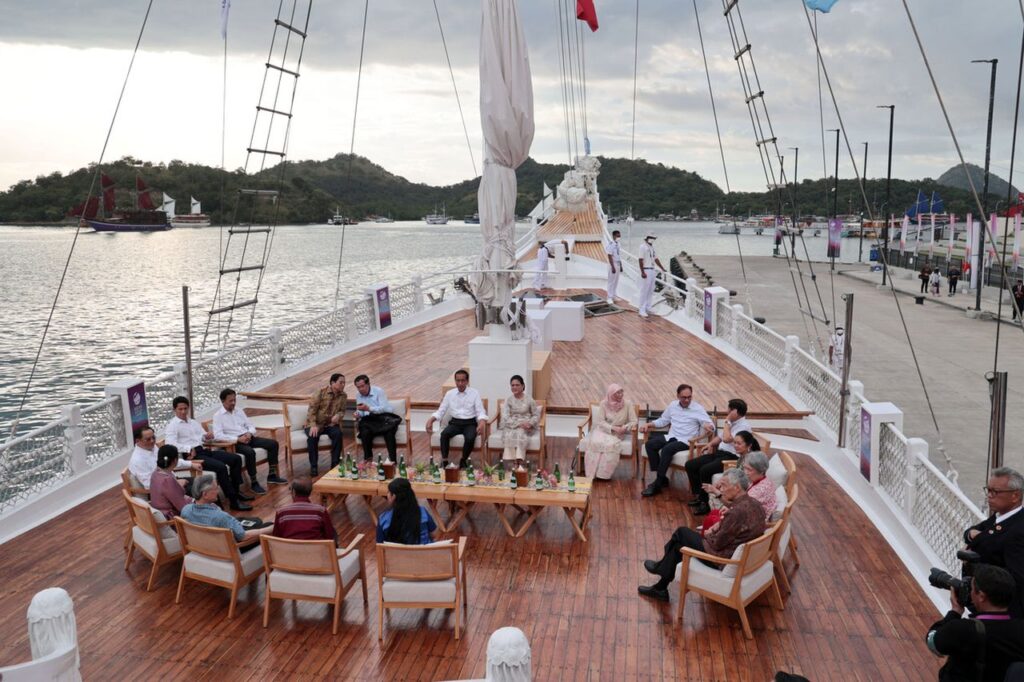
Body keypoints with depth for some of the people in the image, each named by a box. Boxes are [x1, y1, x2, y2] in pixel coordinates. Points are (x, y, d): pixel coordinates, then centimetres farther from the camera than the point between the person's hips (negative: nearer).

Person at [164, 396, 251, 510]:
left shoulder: (193, 422, 21)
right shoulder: (172, 425, -2)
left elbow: (204, 436, 24)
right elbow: (170, 444, -18)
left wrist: (208, 436, -1)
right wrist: (189, 449, -26)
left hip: (204, 450, 8)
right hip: (192, 455, -8)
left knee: (236, 459, -3)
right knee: (221, 467, -29)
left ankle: (236, 491, 7)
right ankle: (233, 501, -24)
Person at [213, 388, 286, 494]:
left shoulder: (239, 411, 16)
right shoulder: (218, 416, -3)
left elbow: (250, 426, 17)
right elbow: (218, 435, -16)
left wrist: (249, 433, -8)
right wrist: (238, 439, -22)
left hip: (248, 438, 7)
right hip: (234, 442, -7)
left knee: (273, 443, -9)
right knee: (250, 452, -37)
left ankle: (272, 475, -2)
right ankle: (253, 483, -24)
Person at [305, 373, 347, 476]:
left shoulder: (343, 396, 0)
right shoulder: (320, 392, -11)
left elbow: (342, 411, 7)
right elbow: (312, 409, -13)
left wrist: (338, 415, -20)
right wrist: (313, 425, -27)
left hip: (331, 424, 2)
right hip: (316, 424, -2)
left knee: (338, 434, -30)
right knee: (313, 436, -33)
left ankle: (335, 464, -18)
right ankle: (313, 466, -18)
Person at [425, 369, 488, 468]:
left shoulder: (475, 393, 0)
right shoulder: (449, 394, 6)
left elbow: (481, 412, -4)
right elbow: (441, 411, 7)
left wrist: (482, 422, -27)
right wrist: (430, 419, -13)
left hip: (470, 423, -2)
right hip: (455, 422, 2)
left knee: (470, 438, -33)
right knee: (444, 434, -30)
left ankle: (463, 461, -8)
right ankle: (445, 461, -19)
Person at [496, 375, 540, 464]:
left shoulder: (529, 400, 5)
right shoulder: (508, 400, 5)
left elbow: (536, 415, 8)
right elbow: (505, 417, -5)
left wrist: (530, 424, -13)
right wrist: (519, 424, -19)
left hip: (526, 427, -1)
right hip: (511, 426, 1)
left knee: (520, 433, -35)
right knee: (509, 434, -34)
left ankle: (519, 461, -43)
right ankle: (507, 461, -41)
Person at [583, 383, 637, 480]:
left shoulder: (627, 404, -4)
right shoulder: (603, 404, -4)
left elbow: (633, 421, -4)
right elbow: (600, 421, -8)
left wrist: (625, 428, -24)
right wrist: (613, 428, -22)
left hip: (618, 433, 0)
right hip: (603, 430, 0)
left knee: (611, 444, -34)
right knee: (596, 442, -33)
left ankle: (603, 473, -24)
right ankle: (593, 473, -23)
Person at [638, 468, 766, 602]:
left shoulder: (738, 512, -31)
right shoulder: (754, 503, -2)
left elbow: (717, 543, -21)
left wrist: (709, 534, -1)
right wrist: (719, 525, -1)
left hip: (724, 561, -9)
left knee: (681, 533, 8)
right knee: (679, 543, 17)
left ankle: (661, 567, 34)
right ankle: (660, 588, 32)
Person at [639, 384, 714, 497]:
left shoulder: (698, 409, -3)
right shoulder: (673, 405, 12)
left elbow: (711, 425, -9)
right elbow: (663, 421, 22)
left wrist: (708, 426, -34)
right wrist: (649, 424, 5)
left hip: (686, 441, -5)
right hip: (671, 437, 6)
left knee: (667, 449, -33)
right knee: (650, 444, -20)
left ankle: (657, 484, -24)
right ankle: (662, 478, -12)